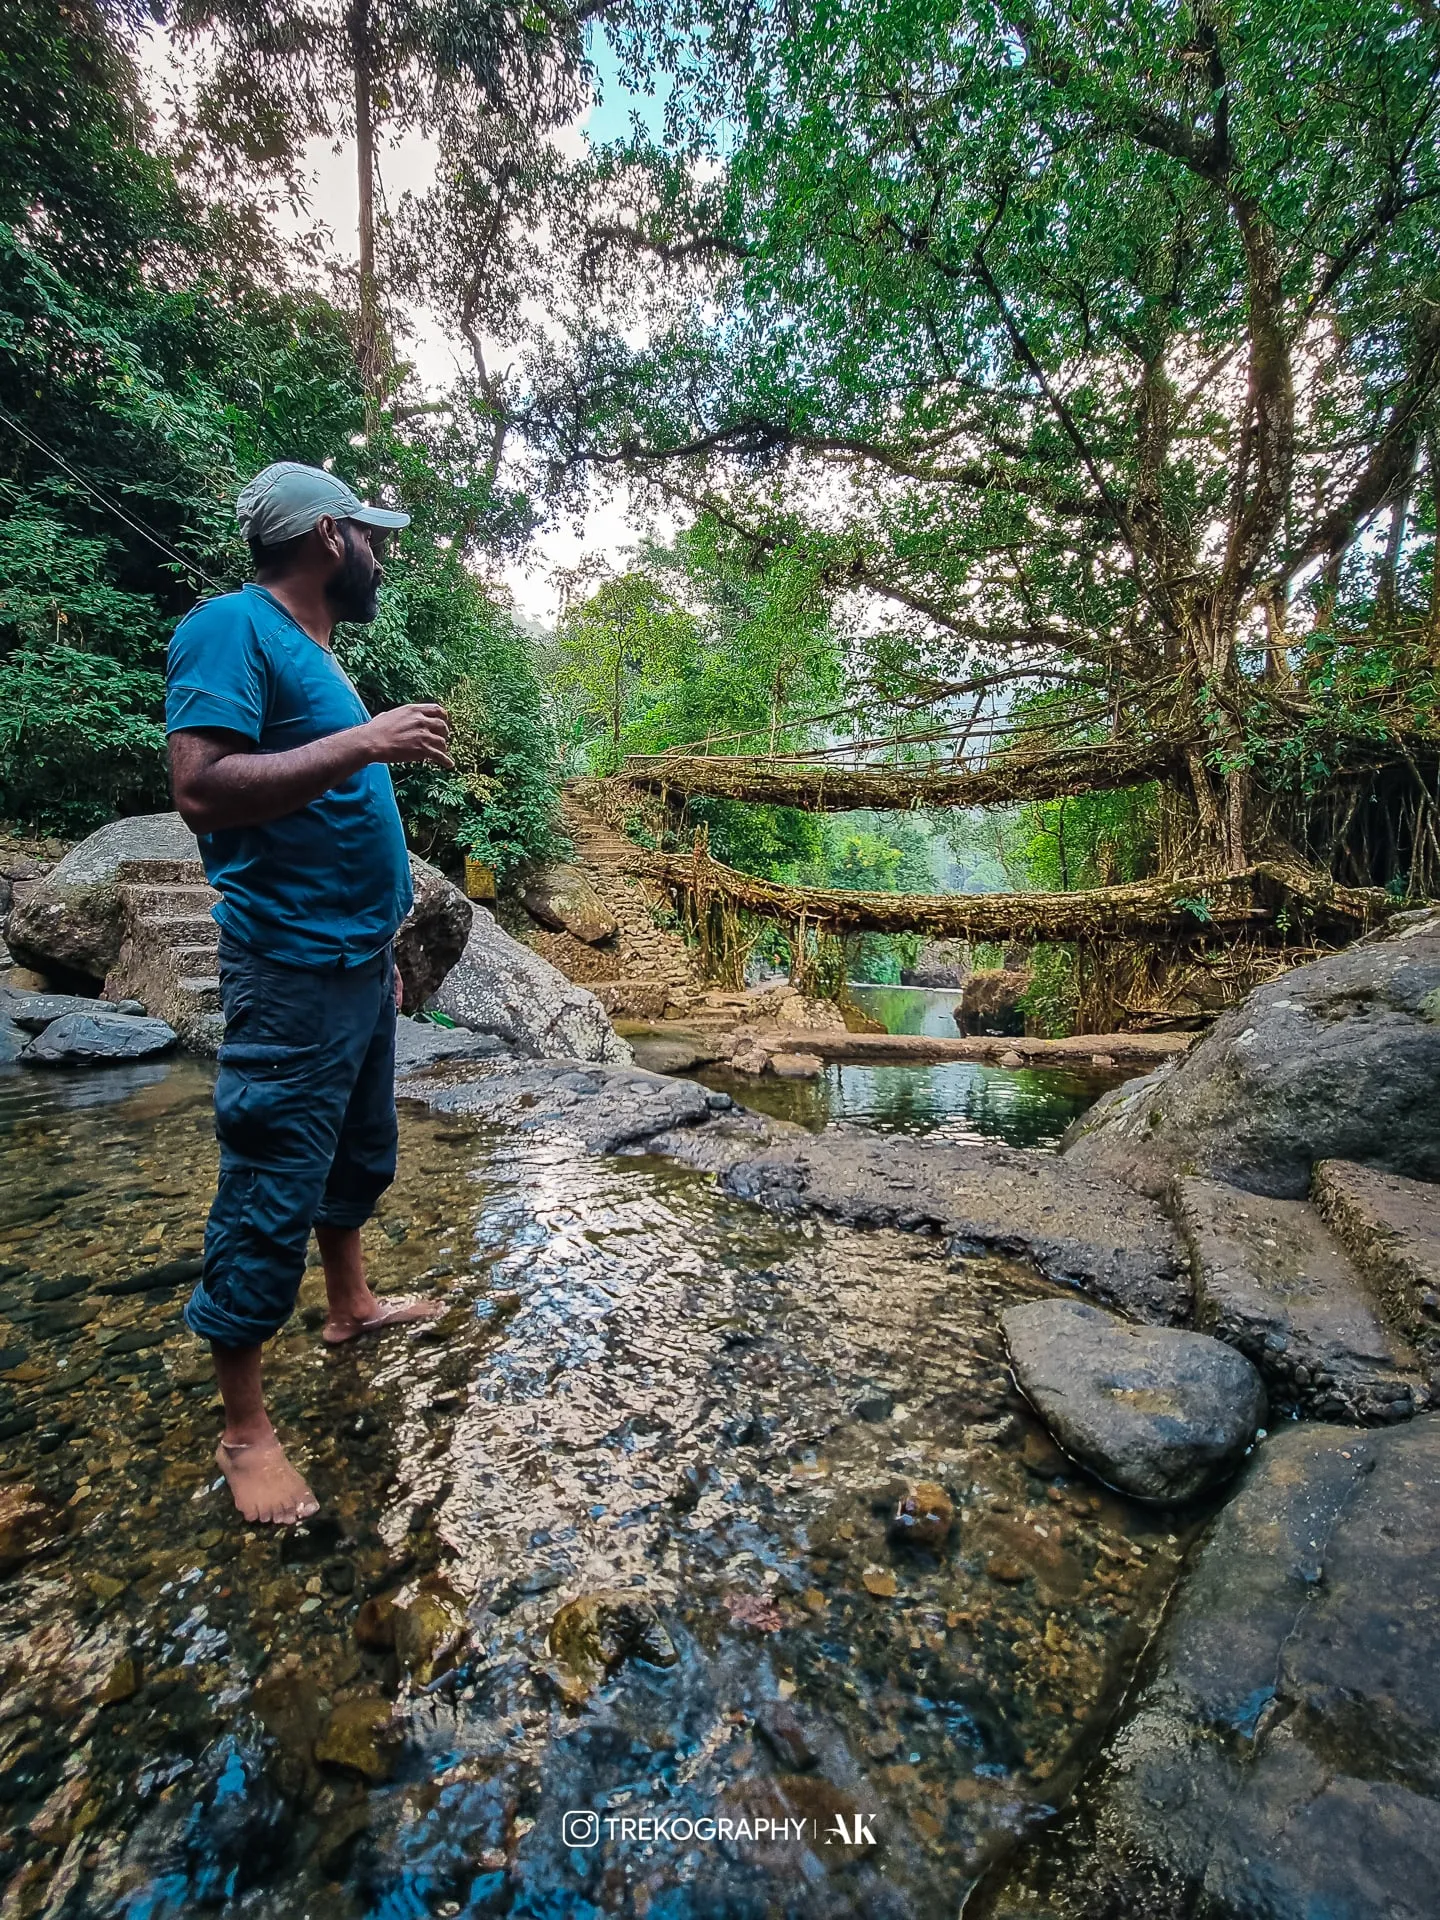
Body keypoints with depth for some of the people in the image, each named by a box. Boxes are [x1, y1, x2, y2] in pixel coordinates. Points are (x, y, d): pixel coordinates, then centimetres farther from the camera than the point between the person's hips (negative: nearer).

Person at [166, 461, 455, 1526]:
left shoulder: (313, 651, 18)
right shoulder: (233, 627, -9)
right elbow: (203, 790, -22)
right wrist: (365, 742, -22)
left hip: (356, 962, 10)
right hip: (292, 972, -9)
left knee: (362, 1156, 22)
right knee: (272, 1199, 0)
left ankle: (352, 1304, 43)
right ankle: (246, 1430, 17)